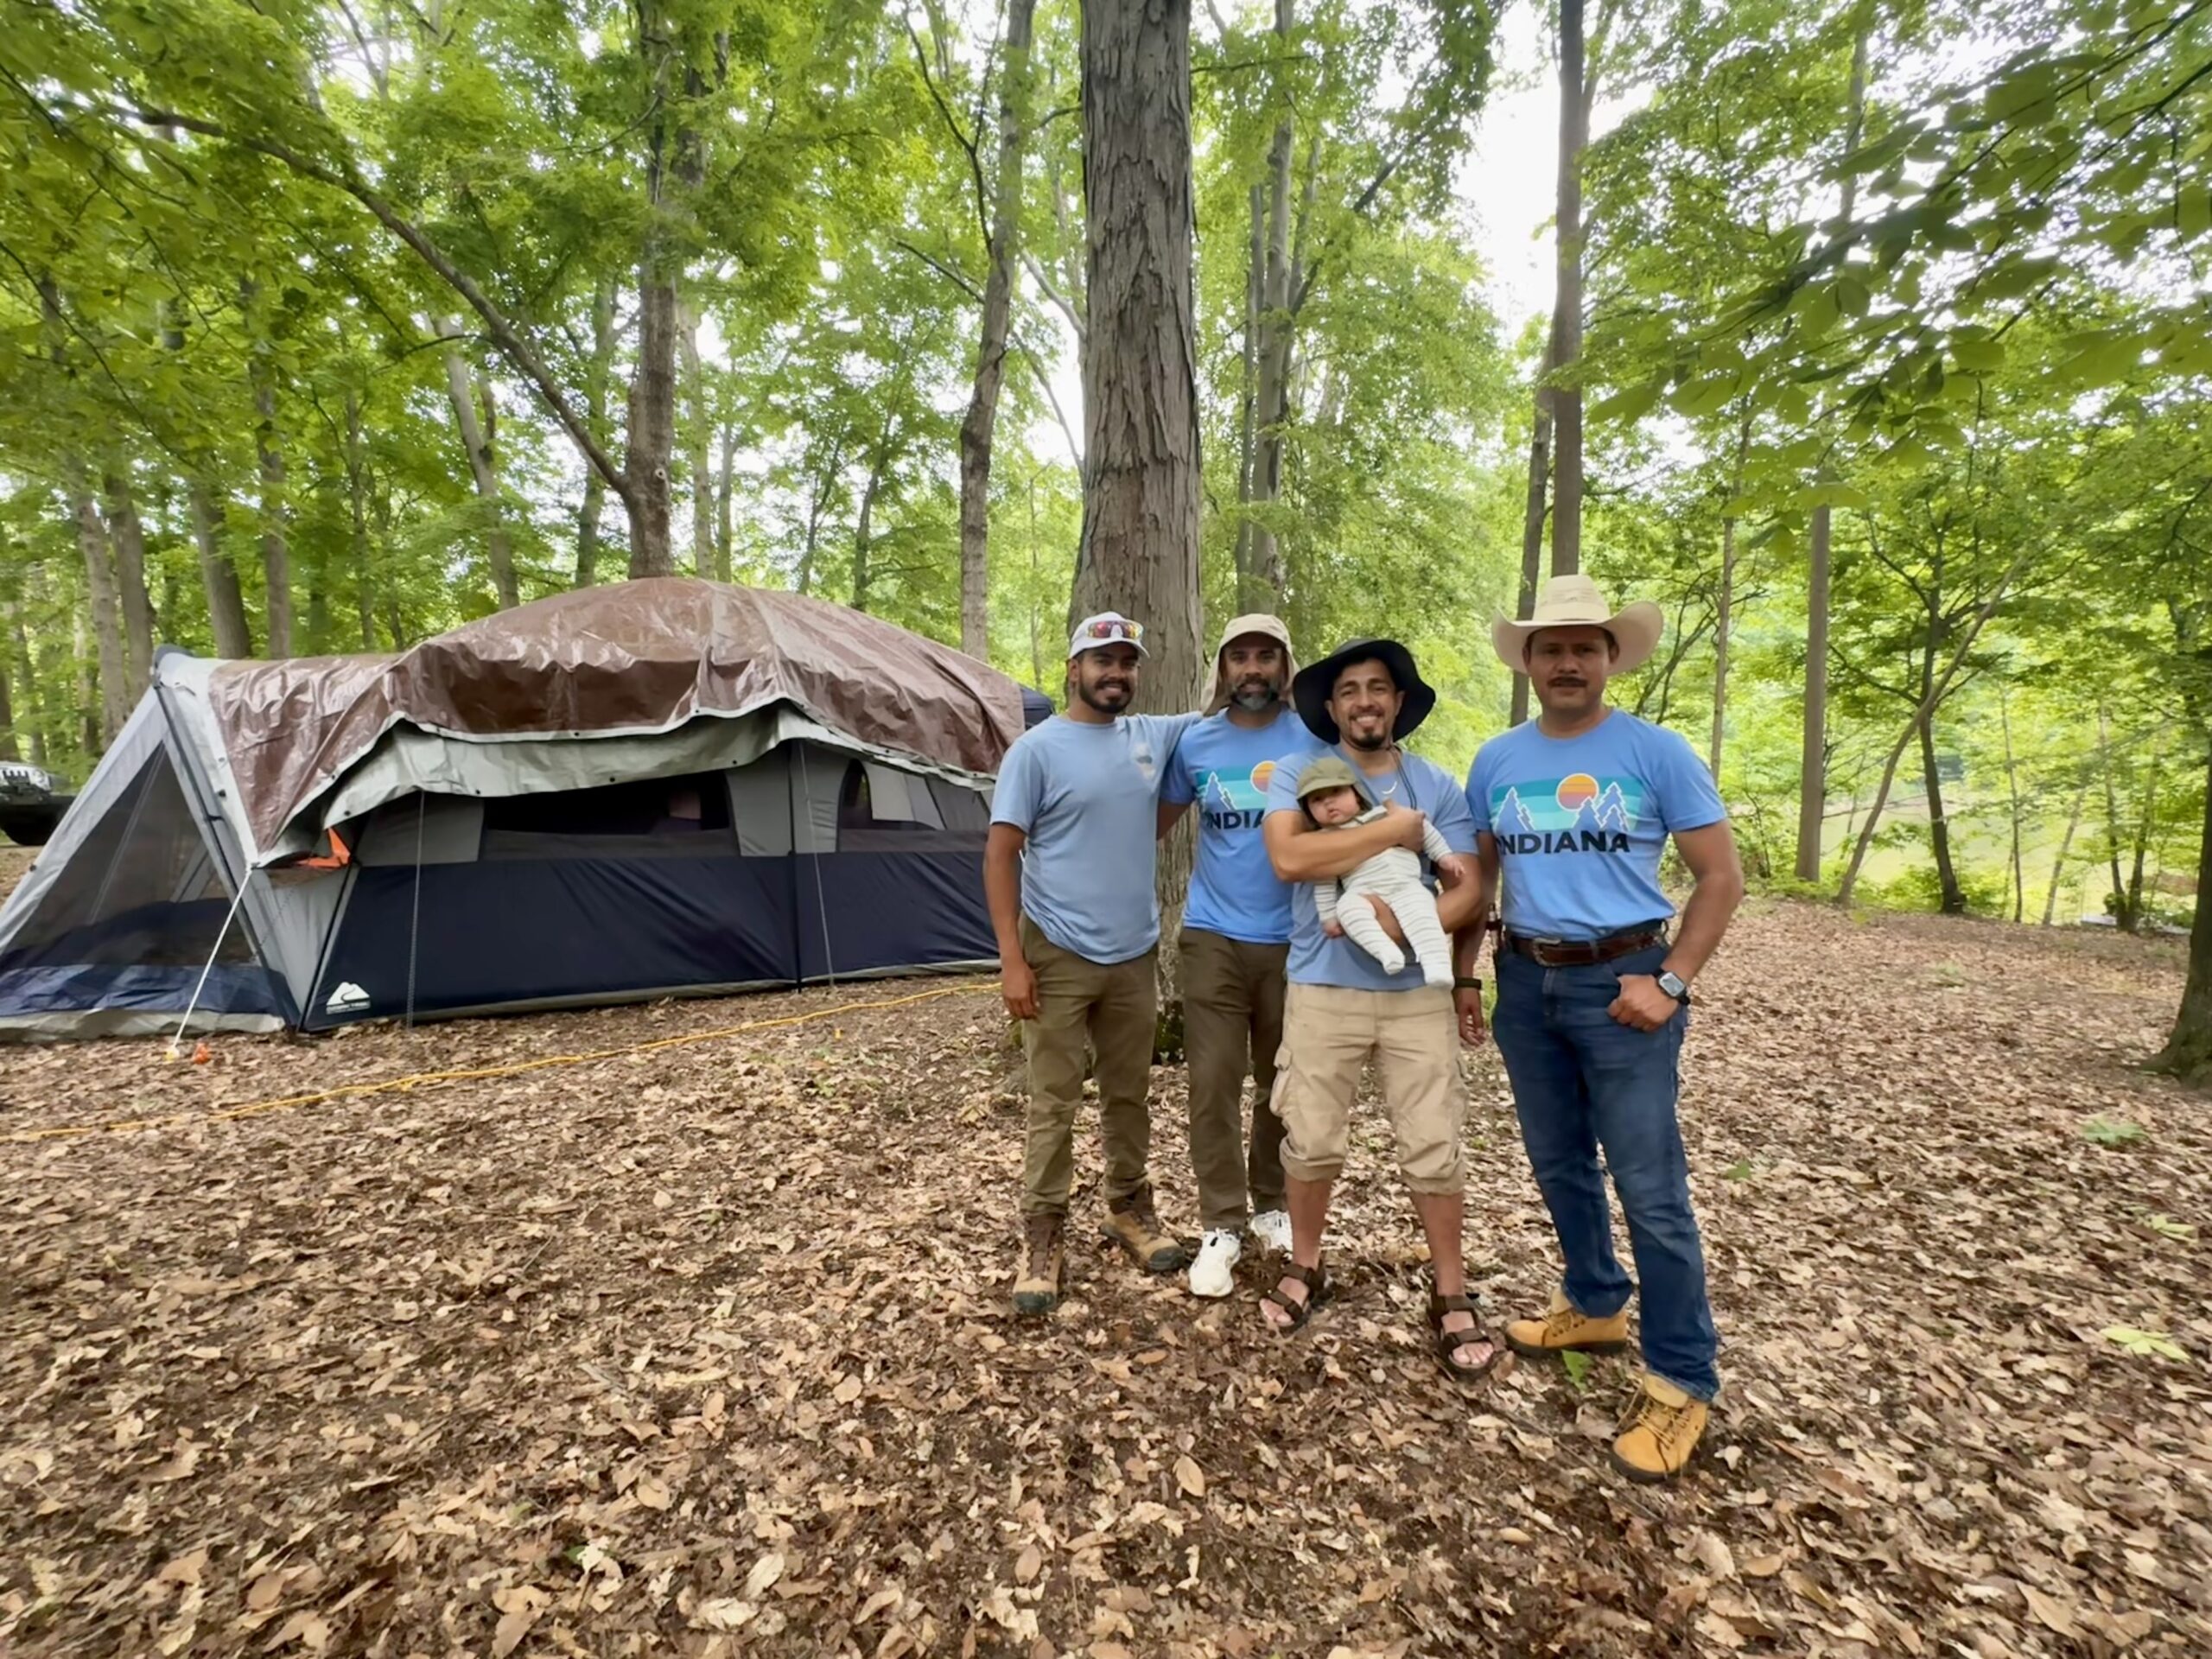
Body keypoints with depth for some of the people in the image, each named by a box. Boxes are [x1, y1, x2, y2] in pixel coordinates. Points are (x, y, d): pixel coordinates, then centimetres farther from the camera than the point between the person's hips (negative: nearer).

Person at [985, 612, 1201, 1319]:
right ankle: (1043, 1236, 21)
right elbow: (1000, 854, -11)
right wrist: (1011, 957, -16)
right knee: (1053, 1105, 5)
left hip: (1134, 955, 5)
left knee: (1129, 1094, 18)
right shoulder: (1037, 748, -9)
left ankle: (1130, 1209, 37)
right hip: (1059, 956, -5)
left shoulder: (1154, 736, 5)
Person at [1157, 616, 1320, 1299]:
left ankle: (1273, 1206, 33)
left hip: (1293, 939, 0)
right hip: (1213, 937, 0)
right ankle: (1220, 1226, 14)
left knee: (1283, 1083, 14)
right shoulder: (1195, 743, 2)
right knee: (1213, 1084, 1)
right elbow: (1157, 823, 13)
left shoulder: (1314, 741, -2)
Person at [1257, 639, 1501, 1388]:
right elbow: (1289, 857, -20)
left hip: (1417, 992, 1)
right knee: (1311, 1142, 9)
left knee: (1434, 1149, 6)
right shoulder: (1297, 776, -1)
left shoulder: (1438, 786, 5)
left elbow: (1466, 891, 0)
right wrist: (1395, 829, -16)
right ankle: (1305, 1268, 32)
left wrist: (1403, 924, -19)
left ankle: (1451, 1296, 25)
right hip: (1323, 990, -1)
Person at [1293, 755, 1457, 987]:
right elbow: (1324, 884, 7)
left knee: (1420, 910, -28)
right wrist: (1328, 916, 1)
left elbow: (1423, 830, 23)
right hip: (1363, 893, -1)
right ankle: (1385, 950, -42)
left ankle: (1436, 963, -33)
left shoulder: (1384, 815, 15)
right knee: (1347, 906, -32)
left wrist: (1444, 855, 20)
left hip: (1406, 886, 1)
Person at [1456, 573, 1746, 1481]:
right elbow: (1477, 876, 13)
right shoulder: (1496, 761, 6)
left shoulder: (1656, 752, -6)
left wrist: (1670, 983, -12)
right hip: (1527, 983, 5)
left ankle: (1680, 1382, 16)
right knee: (1559, 1165, 17)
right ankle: (1595, 1307, 39)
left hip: (1621, 984, -4)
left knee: (1651, 1187, 0)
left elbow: (1721, 875, -4)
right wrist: (1463, 977, 9)